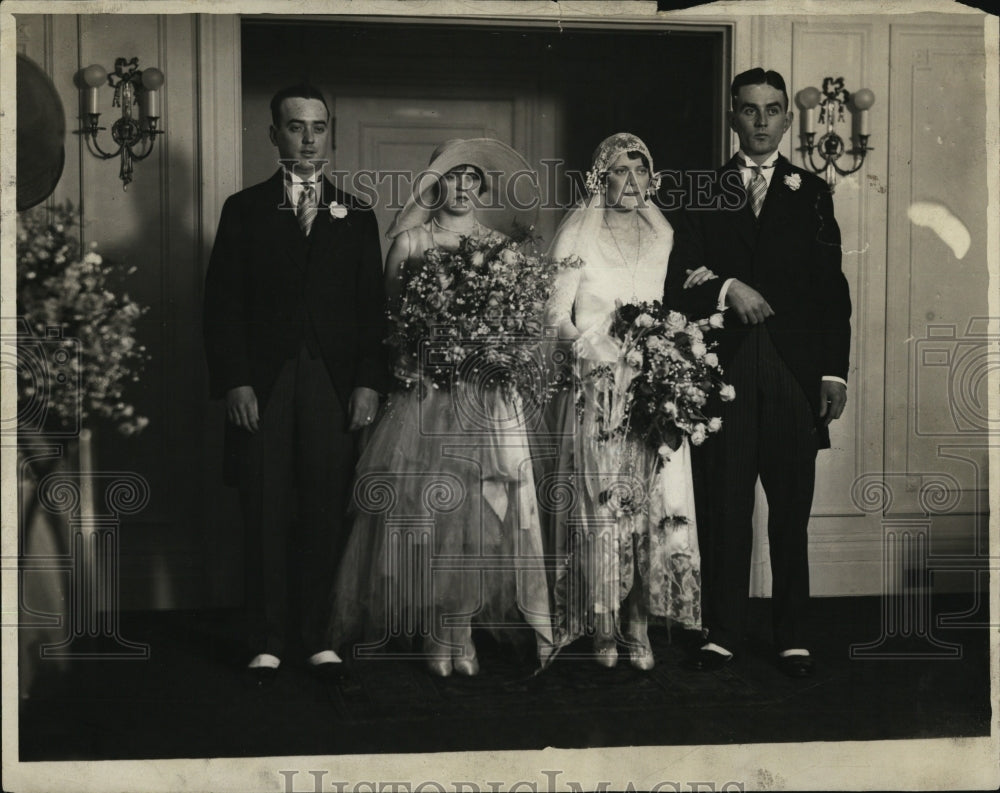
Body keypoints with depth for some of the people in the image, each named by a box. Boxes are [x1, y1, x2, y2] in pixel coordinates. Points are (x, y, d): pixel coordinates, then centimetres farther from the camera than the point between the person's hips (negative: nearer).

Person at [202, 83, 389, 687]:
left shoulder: (356, 215, 13)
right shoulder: (245, 210, 10)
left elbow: (373, 307, 9)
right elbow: (223, 304, 4)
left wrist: (370, 382, -2)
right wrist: (234, 381, -6)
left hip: (336, 387, 1)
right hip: (262, 386, -1)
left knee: (326, 515, 1)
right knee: (266, 518, 1)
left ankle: (320, 637, 11)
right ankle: (268, 642, 9)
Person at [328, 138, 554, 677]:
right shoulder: (409, 243, 8)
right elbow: (390, 314, 4)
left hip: (486, 395, 2)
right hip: (423, 388, -2)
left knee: (481, 504, -4)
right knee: (421, 505, -6)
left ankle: (464, 624, 4)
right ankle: (433, 629, 1)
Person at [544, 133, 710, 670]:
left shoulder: (663, 236, 15)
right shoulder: (578, 234, 3)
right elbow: (556, 313, -1)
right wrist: (594, 349, -15)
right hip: (599, 388, -3)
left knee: (655, 499, -3)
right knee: (601, 504, -5)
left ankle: (640, 623, 4)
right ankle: (603, 628, 2)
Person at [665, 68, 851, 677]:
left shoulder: (812, 193, 11)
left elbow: (833, 290, 7)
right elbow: (679, 284, 6)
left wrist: (835, 371, 0)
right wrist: (726, 289, -13)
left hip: (795, 374, 0)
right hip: (725, 373, 0)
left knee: (792, 513, 3)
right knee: (726, 509, 3)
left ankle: (794, 638, 12)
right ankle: (723, 633, 12)